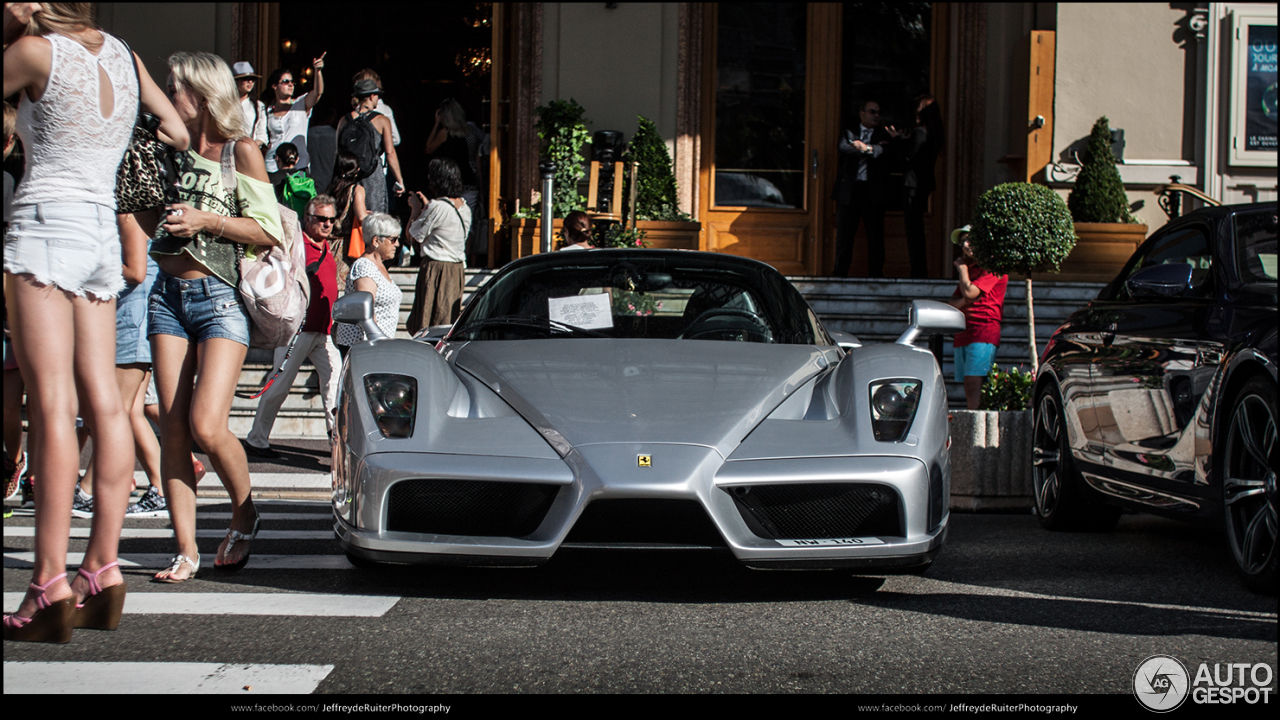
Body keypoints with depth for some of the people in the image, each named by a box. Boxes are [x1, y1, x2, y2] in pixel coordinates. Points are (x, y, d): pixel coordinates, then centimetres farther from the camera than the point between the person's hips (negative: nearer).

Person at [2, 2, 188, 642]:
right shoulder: (122, 54, 12)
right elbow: (177, 134, 20)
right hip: (102, 233, 7)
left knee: (51, 404, -13)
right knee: (102, 402, 4)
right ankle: (103, 572, 4)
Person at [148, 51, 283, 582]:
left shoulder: (240, 152, -2)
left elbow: (269, 231, -6)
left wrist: (205, 221, -13)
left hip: (219, 298, -6)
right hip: (168, 295, 6)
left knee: (207, 425, -15)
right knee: (173, 428, -2)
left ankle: (244, 513, 11)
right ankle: (186, 550, 0)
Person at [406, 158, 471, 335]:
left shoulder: (437, 207, -17)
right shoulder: (464, 207, 9)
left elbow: (414, 235, -10)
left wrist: (416, 209, 3)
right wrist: (426, 206, 21)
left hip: (436, 269, -8)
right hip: (458, 269, 8)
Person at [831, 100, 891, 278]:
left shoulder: (883, 135, 13)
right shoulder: (849, 132, 12)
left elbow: (885, 152, -7)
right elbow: (844, 148, -9)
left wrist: (868, 148, -20)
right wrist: (873, 147, -12)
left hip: (873, 190, 0)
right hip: (849, 190, 0)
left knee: (875, 234, -1)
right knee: (844, 232, 1)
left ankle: (876, 272, 4)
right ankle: (840, 271, 7)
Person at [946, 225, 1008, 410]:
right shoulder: (970, 270, 25)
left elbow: (969, 292, -13)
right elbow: (952, 303, 19)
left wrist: (962, 268, 4)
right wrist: (965, 301, -4)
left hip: (983, 332, -9)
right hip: (963, 334, 9)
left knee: (973, 381, -20)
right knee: (968, 386, 2)